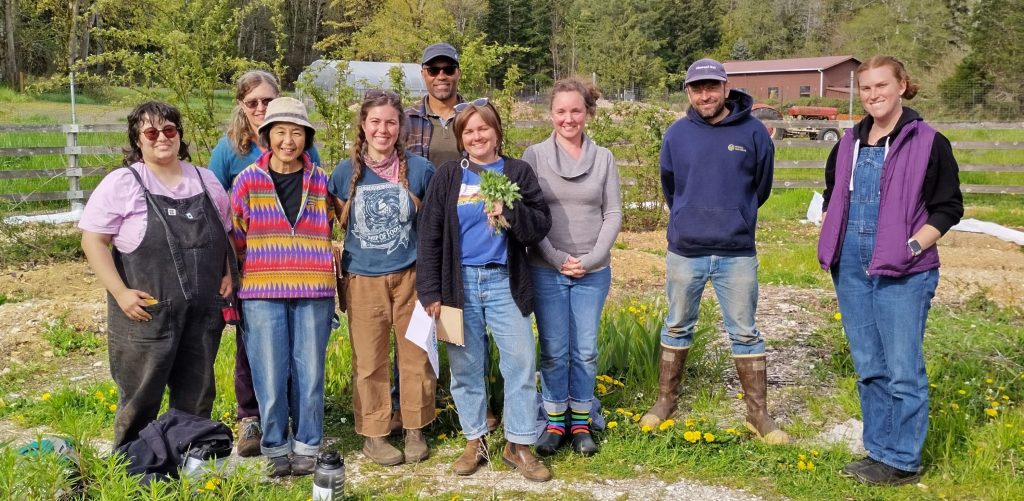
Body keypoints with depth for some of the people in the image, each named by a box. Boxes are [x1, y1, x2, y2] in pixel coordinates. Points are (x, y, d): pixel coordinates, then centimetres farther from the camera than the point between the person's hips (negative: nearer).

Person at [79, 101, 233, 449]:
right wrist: (120, 292, -14)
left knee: (197, 397, 13)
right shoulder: (122, 183, -3)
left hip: (204, 313, 4)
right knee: (141, 397, 3)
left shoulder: (206, 181, 11)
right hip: (146, 311, -4)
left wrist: (228, 275, 4)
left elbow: (226, 236, 20)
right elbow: (93, 240, -6)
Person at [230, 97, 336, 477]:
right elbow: (236, 238, 7)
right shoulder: (248, 180, 1)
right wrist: (231, 287, 8)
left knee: (309, 372, 6)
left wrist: (332, 285, 17)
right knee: (270, 375, 2)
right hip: (262, 294, -1)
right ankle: (276, 449, 18)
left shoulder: (320, 181, 6)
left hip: (314, 293, 1)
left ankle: (307, 446, 21)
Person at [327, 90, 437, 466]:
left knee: (416, 356, 7)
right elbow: (331, 224, 12)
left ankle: (415, 429, 23)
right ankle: (373, 434, 20)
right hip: (363, 280, 0)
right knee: (369, 361, 6)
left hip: (409, 276, 0)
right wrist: (340, 256, 5)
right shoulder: (345, 172, -2)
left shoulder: (419, 169, -3)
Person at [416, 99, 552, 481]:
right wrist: (430, 292, -5)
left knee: (521, 364, 0)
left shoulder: (518, 172, 2)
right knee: (466, 367, 9)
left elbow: (541, 225, -2)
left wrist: (510, 213, -21)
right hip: (460, 283, 0)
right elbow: (429, 237, 1)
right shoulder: (447, 177, 2)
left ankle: (518, 445, 15)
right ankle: (474, 441, 25)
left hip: (505, 283, 0)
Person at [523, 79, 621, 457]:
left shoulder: (603, 159, 4)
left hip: (593, 272, 1)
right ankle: (555, 421, 20)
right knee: (554, 351, 5)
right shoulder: (535, 155, -1)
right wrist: (557, 258, -10)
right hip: (547, 271, -1)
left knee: (586, 351, 8)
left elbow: (613, 215, 3)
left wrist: (591, 259, -8)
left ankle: (580, 422, 22)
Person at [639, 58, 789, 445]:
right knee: (677, 328, 13)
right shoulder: (676, 134, -1)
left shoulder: (753, 132, -5)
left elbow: (761, 187, 9)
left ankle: (759, 414, 16)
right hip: (685, 251, 2)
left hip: (737, 253, -1)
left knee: (745, 333, 6)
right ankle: (665, 402, 28)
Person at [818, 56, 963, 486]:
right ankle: (878, 451, 25)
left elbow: (948, 208, -4)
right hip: (850, 268, 6)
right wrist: (831, 243, 10)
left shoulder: (928, 143, -5)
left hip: (903, 273, -6)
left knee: (902, 370, -1)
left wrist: (912, 247, -15)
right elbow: (832, 197, 23)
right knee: (869, 368, 13)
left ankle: (903, 462, 11)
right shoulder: (849, 143, 11)